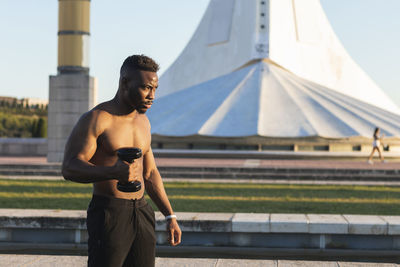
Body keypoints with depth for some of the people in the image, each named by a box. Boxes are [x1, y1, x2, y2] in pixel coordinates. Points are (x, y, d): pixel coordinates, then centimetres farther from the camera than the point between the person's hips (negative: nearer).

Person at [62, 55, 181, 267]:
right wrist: (113, 172, -35)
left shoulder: (142, 121, 14)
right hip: (108, 215, -7)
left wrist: (170, 216, 16)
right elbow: (69, 168, -19)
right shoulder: (95, 119, -10)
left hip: (142, 212, 7)